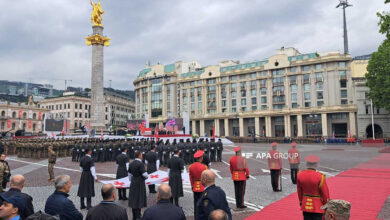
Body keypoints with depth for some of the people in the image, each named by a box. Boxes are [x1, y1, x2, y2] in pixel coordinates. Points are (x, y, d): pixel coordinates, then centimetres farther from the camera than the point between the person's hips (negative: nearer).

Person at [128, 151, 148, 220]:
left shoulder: (131, 163, 4)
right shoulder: (140, 163, -18)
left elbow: (129, 174, 11)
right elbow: (144, 174, -19)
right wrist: (146, 176, 2)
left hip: (133, 183, 7)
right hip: (140, 184, -7)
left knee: (133, 199, 13)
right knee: (139, 199, 2)